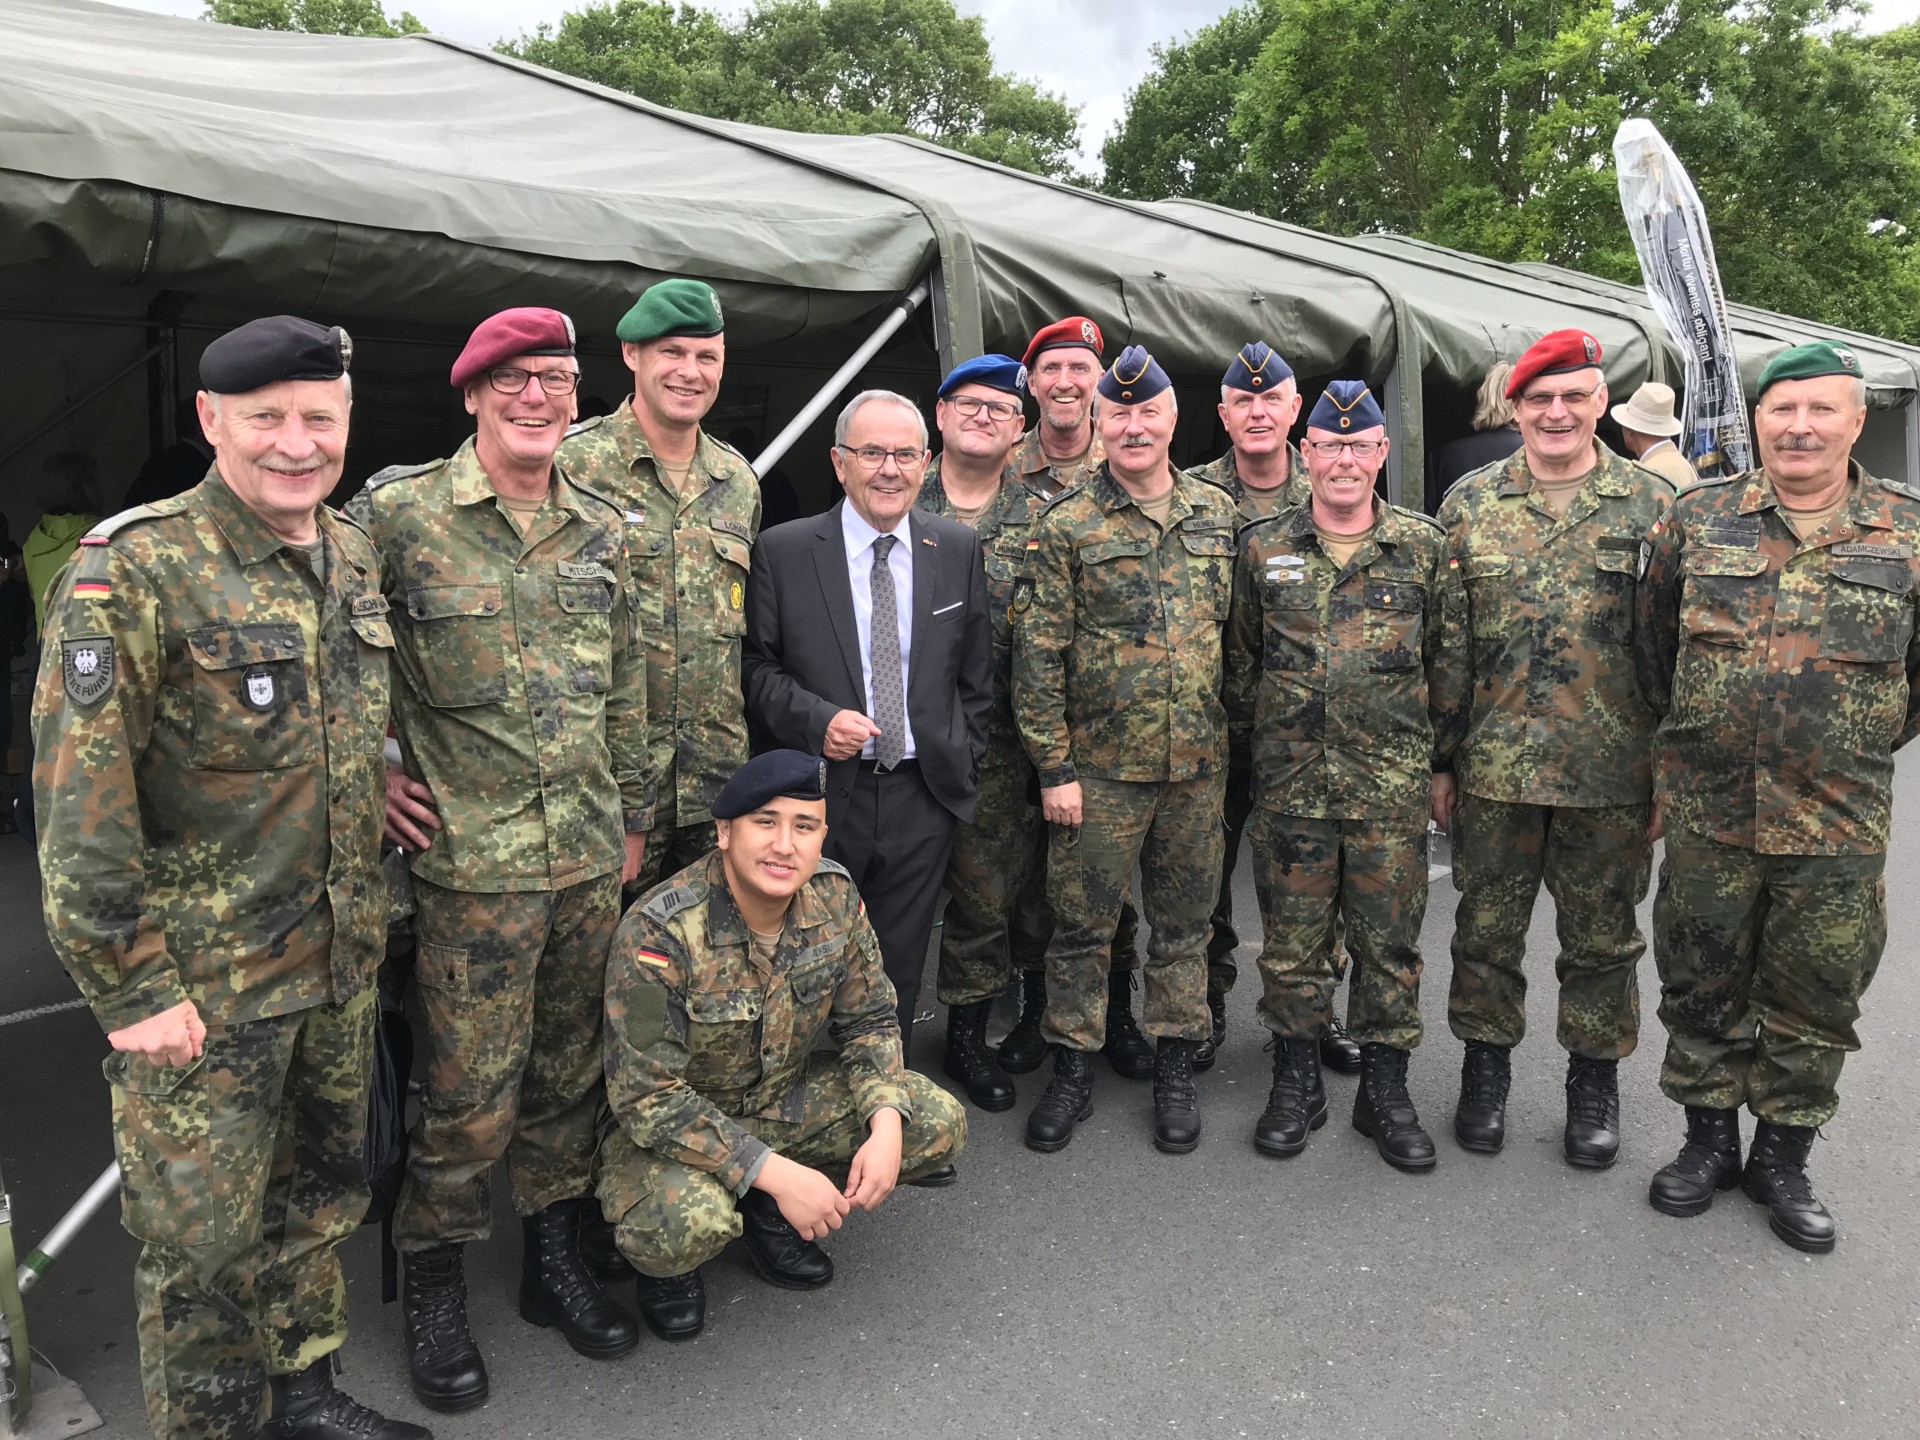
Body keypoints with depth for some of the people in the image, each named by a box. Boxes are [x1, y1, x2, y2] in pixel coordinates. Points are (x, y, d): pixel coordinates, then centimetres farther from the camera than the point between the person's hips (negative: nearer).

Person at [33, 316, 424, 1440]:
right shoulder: (134, 568, -16)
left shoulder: (356, 557, 6)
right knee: (203, 1237, 8)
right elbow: (79, 795, -17)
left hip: (342, 961, 7)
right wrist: (130, 987, -16)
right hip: (202, 977, -6)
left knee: (320, 1200, 21)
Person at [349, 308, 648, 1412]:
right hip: (472, 861, -5)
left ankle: (556, 1258, 34)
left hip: (592, 858, 5)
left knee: (570, 1071, 16)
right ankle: (435, 1291, 26)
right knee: (471, 1095, 3)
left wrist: (634, 815, 15)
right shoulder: (399, 514, -7)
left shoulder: (602, 525, 8)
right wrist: (370, 772, -6)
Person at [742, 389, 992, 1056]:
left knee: (897, 975, 14)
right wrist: (816, 720, -18)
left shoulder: (959, 549, 5)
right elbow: (754, 664, -2)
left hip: (922, 799, 2)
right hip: (820, 796, -2)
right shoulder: (782, 551, -4)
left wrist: (964, 763, 6)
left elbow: (978, 673, 10)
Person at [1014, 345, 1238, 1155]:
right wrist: (1054, 767, -10)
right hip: (1099, 767, -3)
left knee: (1184, 923, 13)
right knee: (1082, 924, 6)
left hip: (1198, 764, 3)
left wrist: (1238, 737, 10)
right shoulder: (1066, 526, -5)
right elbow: (1037, 654, -7)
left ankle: (1175, 1066, 28)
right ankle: (1071, 1071, 22)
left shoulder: (1218, 514, 7)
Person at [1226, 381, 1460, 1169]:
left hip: (1393, 786, 0)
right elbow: (1239, 661, 11)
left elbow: (1448, 661, 8)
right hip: (1289, 785, 1)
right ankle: (1296, 1081, 25)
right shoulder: (1261, 548, 4)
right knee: (1292, 937, 8)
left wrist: (1440, 760, 7)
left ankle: (1384, 1087, 24)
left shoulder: (1425, 548, 3)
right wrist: (1252, 744, 10)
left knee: (1389, 940, 8)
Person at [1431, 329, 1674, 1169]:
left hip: (1611, 775, 0)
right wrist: (1439, 760, 1)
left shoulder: (1650, 505, 1)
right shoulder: (1469, 503, 2)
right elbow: (1444, 645, 3)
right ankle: (1485, 1068, 30)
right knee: (1487, 929, 11)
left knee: (1602, 939, 12)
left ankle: (1595, 1078, 31)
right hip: (1493, 769, 1)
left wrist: (1670, 768, -1)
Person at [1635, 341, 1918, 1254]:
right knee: (1702, 989, 12)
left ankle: (1783, 1159, 30)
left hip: (1839, 826, 0)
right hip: (1708, 813, 0)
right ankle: (1710, 1139, 31)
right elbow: (1652, 645, 10)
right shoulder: (1697, 520, 0)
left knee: (1814, 1004, 12)